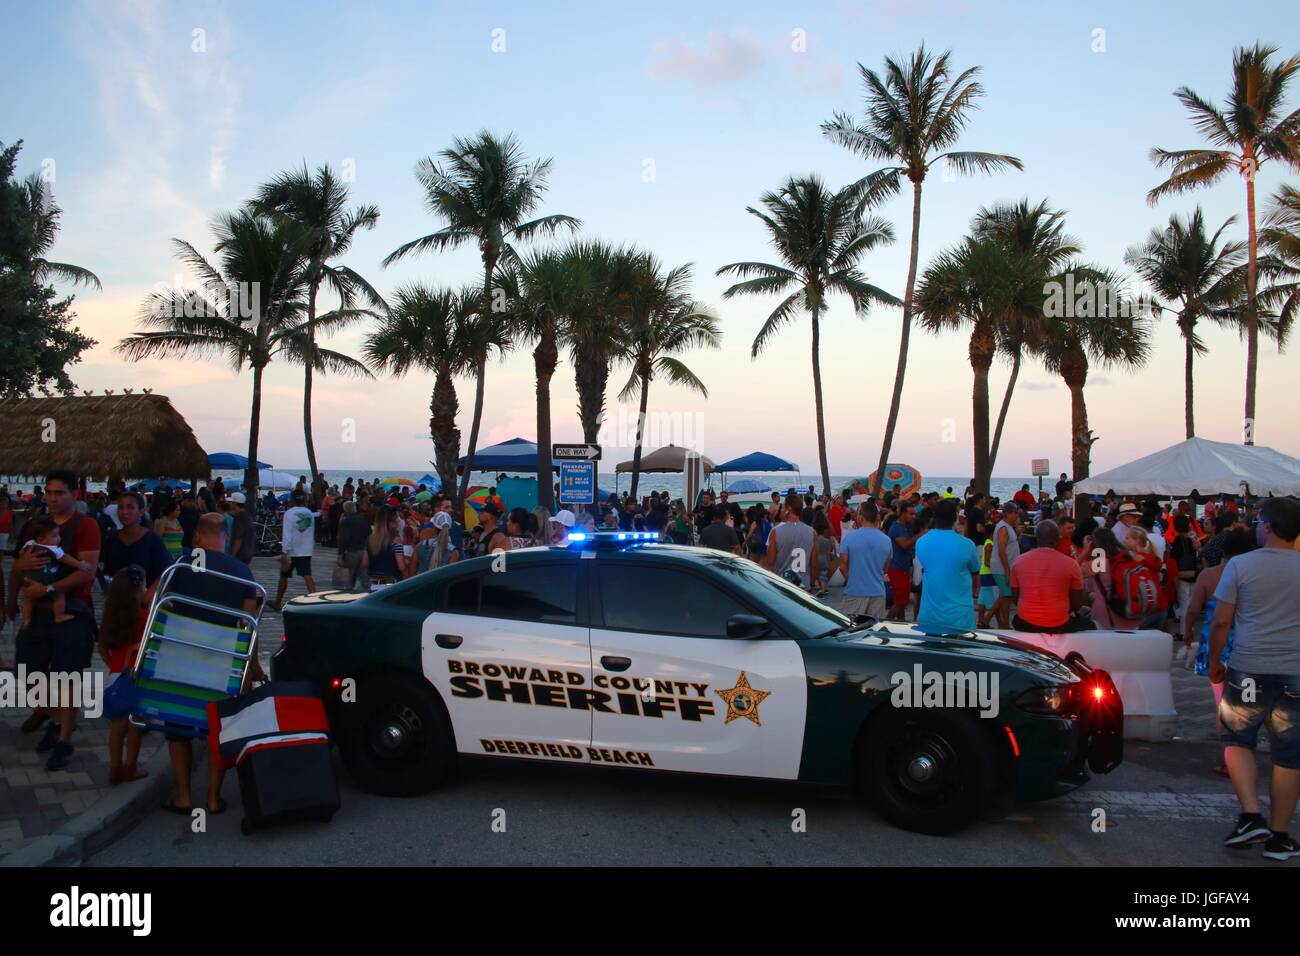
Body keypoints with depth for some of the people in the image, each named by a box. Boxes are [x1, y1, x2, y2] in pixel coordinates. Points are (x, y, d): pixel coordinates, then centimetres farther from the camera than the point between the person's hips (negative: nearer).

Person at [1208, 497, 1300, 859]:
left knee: (1237, 740, 16)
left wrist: (1214, 661, 7)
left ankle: (1251, 816, 1)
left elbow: (1221, 621, -6)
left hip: (1249, 670, -2)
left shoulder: (1241, 565, -6)